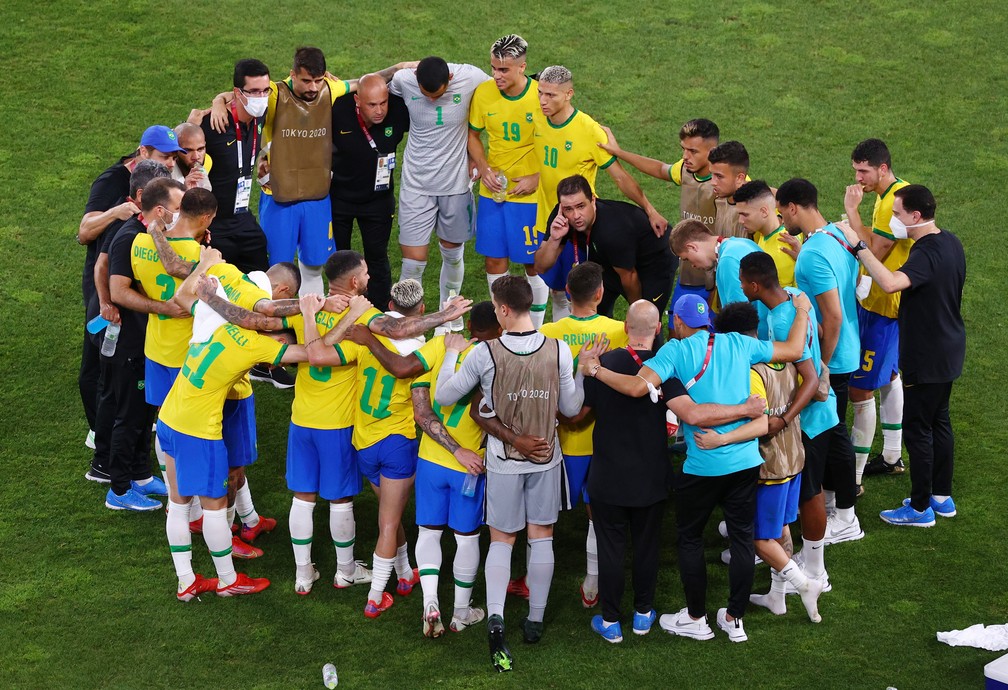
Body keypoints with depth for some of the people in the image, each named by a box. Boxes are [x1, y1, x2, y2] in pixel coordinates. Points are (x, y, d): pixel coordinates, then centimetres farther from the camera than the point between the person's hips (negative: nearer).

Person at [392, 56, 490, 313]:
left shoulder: (471, 78, -18)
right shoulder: (402, 80, -16)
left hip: (456, 181, 1)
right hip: (416, 183, -1)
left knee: (452, 254, 16)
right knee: (413, 260, -6)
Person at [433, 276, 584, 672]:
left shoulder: (485, 353, -17)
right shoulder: (558, 351, -12)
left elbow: (443, 396, -8)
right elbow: (571, 408, -4)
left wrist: (451, 354, 7)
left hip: (504, 461, -1)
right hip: (546, 459, 1)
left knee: (502, 540, 9)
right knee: (541, 537, 14)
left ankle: (495, 617, -9)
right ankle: (535, 620, 21)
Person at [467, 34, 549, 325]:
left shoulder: (541, 96, -14)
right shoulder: (483, 93, -4)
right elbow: (473, 135, 11)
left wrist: (536, 178, -14)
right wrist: (484, 169, -4)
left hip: (531, 194, -3)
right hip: (492, 192, 3)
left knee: (534, 262, 5)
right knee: (494, 259, 8)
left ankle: (536, 330, 20)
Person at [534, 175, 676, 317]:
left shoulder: (614, 231, -42)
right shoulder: (561, 218, -22)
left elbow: (629, 276, -23)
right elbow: (541, 266, -17)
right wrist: (554, 239, -37)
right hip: (609, 265, 6)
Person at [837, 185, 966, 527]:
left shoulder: (927, 254, -27)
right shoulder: (950, 242, 4)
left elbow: (891, 282, -46)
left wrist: (858, 247, -39)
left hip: (926, 359, -10)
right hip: (948, 352, 10)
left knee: (918, 429, 1)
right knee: (939, 422, 20)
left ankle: (921, 508, 10)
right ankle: (941, 497, 31)